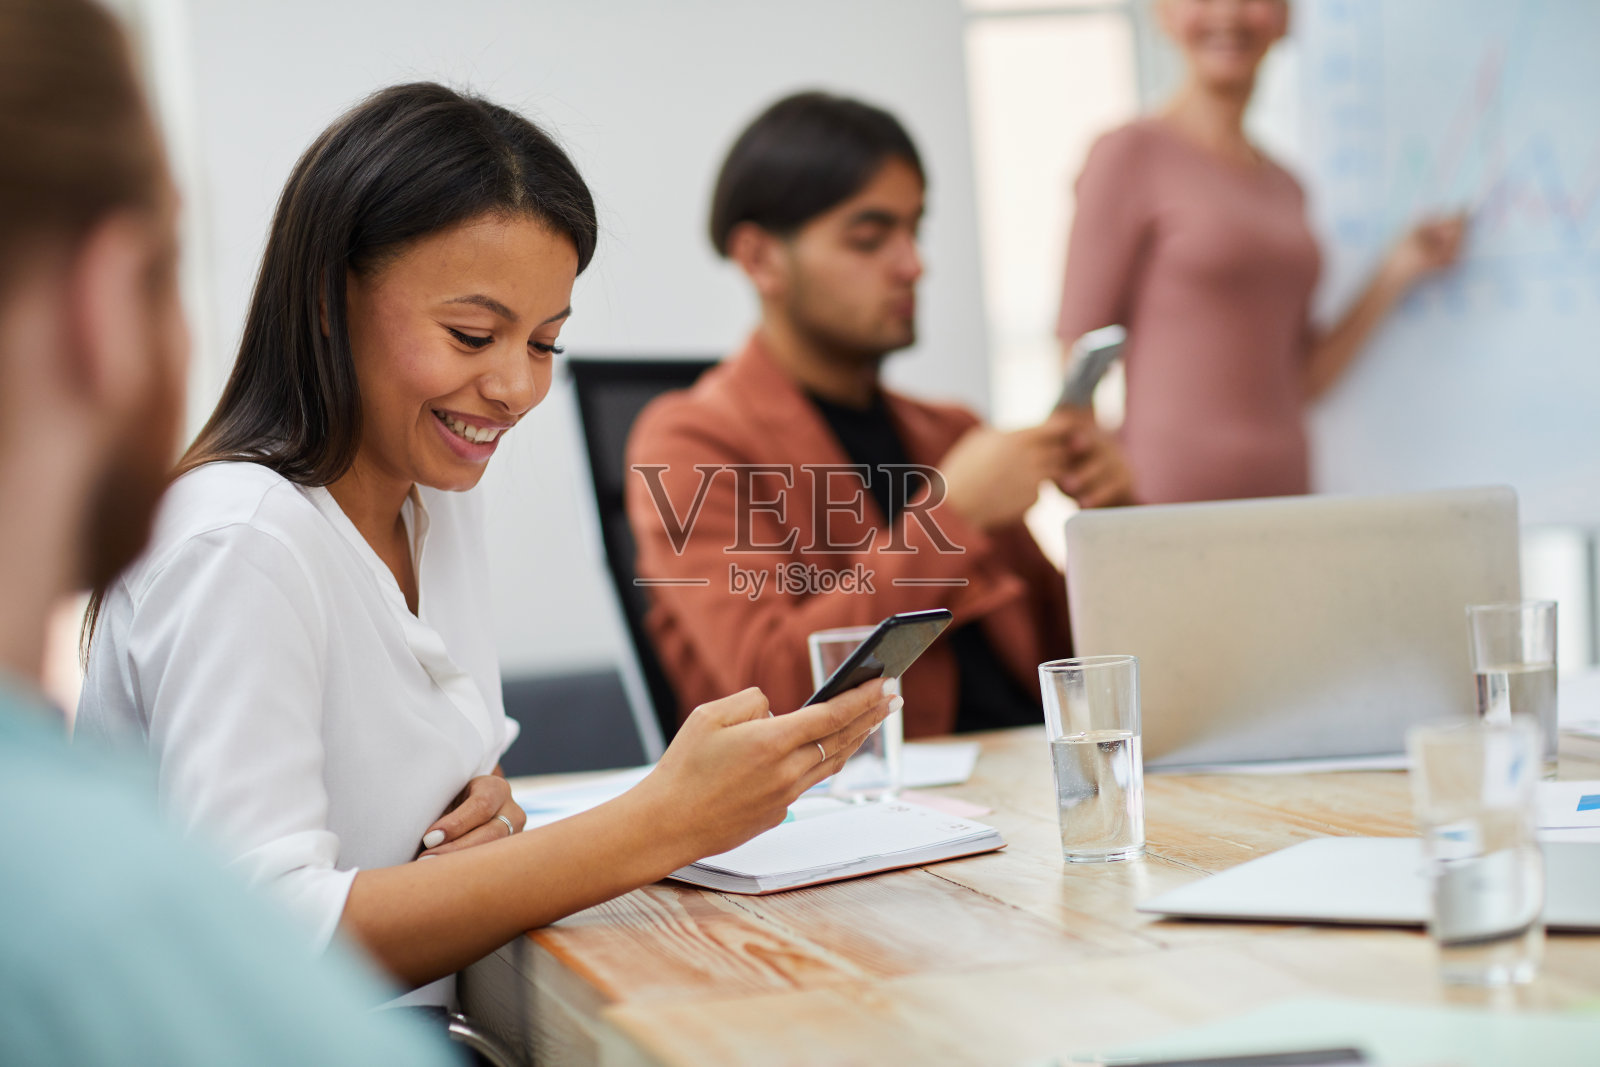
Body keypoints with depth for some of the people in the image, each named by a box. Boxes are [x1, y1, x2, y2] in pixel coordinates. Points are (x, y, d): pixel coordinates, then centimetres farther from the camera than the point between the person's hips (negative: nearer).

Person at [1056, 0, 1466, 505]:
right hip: (1169, 497, -6)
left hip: (1282, 489, 6)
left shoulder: (1284, 189, 17)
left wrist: (1399, 273, 9)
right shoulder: (1128, 155, -2)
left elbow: (1298, 383, 15)